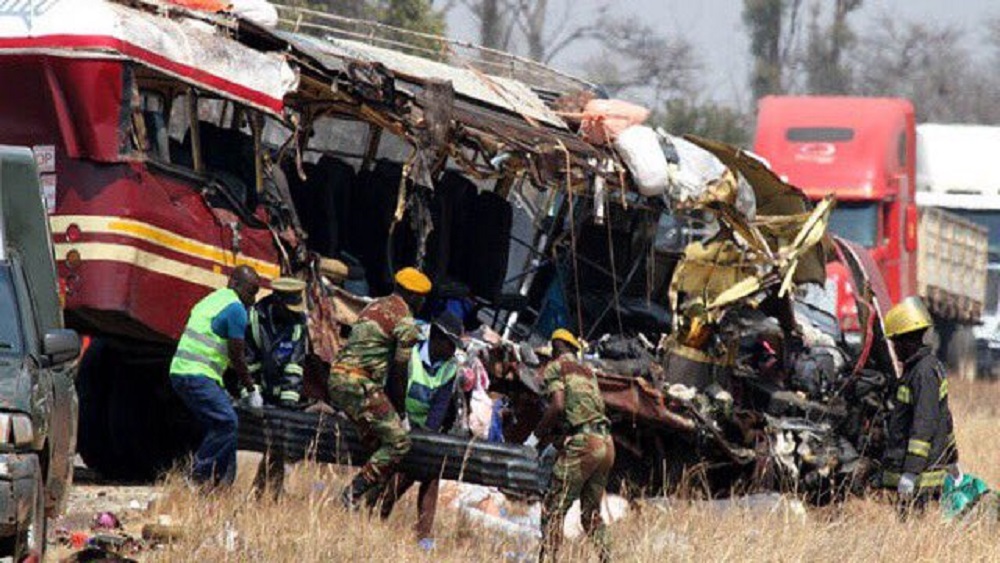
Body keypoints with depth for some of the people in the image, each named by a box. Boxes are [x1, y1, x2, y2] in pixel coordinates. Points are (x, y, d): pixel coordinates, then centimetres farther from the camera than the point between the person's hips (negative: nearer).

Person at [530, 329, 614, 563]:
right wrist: (551, 438, 28)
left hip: (581, 443, -7)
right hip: (606, 442, 7)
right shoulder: (588, 372, 25)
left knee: (553, 509, -6)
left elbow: (558, 406, -12)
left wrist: (537, 436, 0)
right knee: (592, 513, 16)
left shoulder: (555, 368, 4)